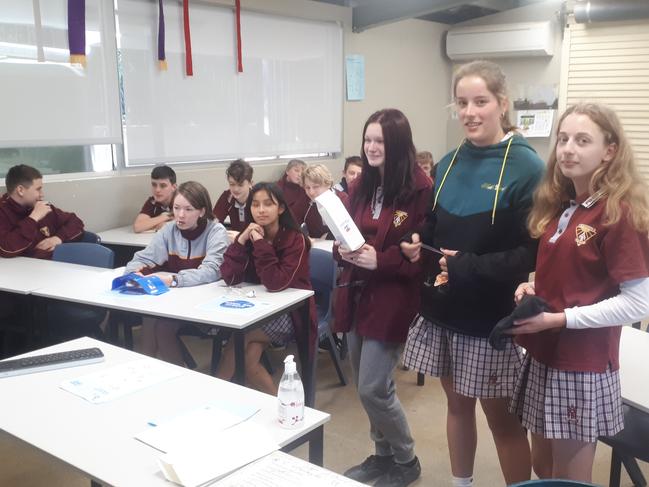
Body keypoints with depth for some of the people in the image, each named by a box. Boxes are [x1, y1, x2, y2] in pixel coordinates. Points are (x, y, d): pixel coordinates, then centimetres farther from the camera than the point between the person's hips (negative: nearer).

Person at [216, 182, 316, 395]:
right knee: (248, 359, -22)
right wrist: (241, 241, -19)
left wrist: (261, 244, -26)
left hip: (291, 313, -4)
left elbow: (276, 283, -27)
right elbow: (230, 279, -10)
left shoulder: (295, 239, -16)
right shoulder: (250, 236, 1)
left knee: (237, 340, -21)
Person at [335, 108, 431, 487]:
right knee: (365, 385, 15)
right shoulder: (360, 186, 10)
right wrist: (343, 249, -6)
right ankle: (383, 454, 36)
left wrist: (380, 259, -23)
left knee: (373, 388, -4)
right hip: (356, 296, 7)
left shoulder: (420, 189, -13)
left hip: (392, 300, -7)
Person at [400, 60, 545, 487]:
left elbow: (534, 252, -18)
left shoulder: (525, 167, -12)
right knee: (457, 404, 19)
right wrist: (418, 243, -5)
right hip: (444, 309, 6)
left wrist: (468, 267, -23)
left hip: (492, 316, -6)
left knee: (502, 417, 9)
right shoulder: (449, 164, 7)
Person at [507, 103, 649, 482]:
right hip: (543, 356, 7)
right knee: (543, 467, 20)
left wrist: (559, 319, -20)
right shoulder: (559, 206, 8)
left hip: (583, 367, -7)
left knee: (569, 477, 9)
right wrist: (532, 288, -2)